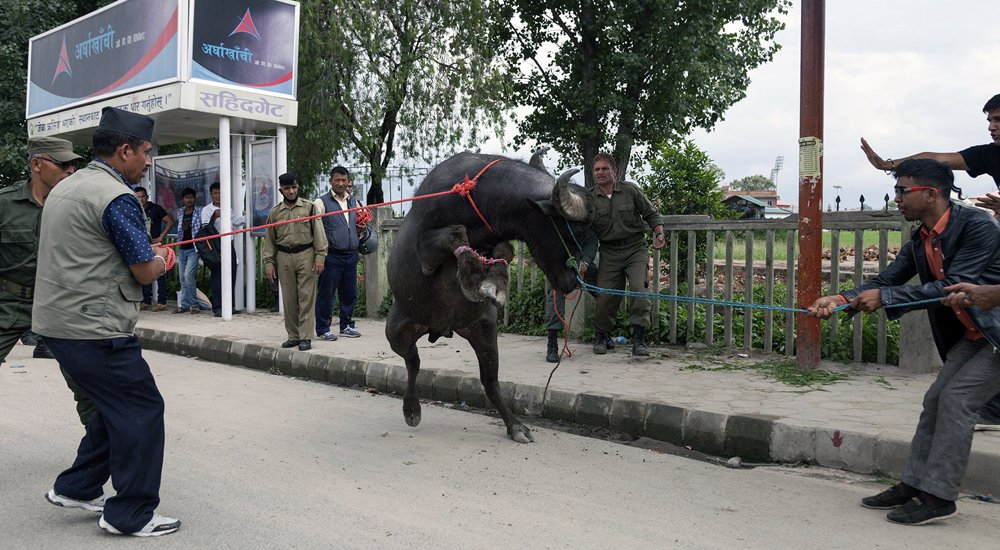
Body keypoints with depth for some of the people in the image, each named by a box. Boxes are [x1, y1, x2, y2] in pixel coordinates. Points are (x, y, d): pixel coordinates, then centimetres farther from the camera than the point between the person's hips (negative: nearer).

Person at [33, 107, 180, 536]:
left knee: (117, 405, 21)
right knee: (141, 410, 0)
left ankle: (76, 488, 27)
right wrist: (161, 259, 8)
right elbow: (146, 271, -15)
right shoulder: (116, 197, -16)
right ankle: (130, 514, 6)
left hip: (57, 321, 10)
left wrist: (147, 255, 17)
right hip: (95, 330, -10)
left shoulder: (66, 188, 15)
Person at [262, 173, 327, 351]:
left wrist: (319, 257, -8)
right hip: (284, 258, 3)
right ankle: (293, 336, 16)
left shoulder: (309, 207, 3)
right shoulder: (275, 212, 11)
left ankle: (305, 337, -2)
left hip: (305, 255, -3)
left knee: (306, 297, -4)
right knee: (289, 299, 7)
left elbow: (318, 234, 0)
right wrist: (269, 263, 7)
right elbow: (269, 240, 13)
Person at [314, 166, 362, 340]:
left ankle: (346, 326, 23)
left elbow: (359, 224, 28)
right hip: (332, 255, -6)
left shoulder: (353, 201, 16)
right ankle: (323, 329, 9)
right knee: (327, 293, 0)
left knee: (349, 293, 11)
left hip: (351, 255, 6)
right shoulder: (322, 202, -2)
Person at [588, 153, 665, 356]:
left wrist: (658, 234, -7)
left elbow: (652, 214, 8)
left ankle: (639, 340, -11)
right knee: (605, 296, -2)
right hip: (609, 253, 1)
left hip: (635, 248, -1)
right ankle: (601, 337, 22)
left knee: (639, 288, -18)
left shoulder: (630, 190, 0)